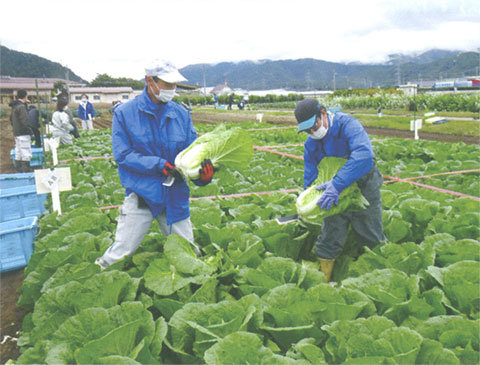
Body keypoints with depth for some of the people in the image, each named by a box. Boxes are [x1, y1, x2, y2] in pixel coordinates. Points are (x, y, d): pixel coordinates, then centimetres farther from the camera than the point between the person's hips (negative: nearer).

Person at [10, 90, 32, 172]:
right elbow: (25, 121, -21)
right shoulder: (21, 107, -15)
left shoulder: (14, 106, 15)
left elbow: (11, 119, 25)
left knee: (18, 153, 14)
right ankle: (26, 170, -9)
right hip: (23, 134, -10)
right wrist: (30, 131, -14)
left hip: (16, 133, 10)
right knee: (26, 153, -8)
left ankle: (19, 170, 19)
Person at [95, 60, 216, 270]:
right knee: (120, 254, -1)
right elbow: (122, 154, -9)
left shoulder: (181, 114, 5)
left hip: (175, 195, 4)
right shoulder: (124, 113, -4)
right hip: (141, 193, -3)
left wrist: (202, 168, -19)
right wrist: (160, 165, -21)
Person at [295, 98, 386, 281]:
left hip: (364, 190, -4)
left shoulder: (347, 124, -21)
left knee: (373, 240, 11)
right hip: (335, 195, 4)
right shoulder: (311, 144, -2)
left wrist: (337, 184, -44)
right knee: (328, 243, 4)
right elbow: (310, 177, 6)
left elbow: (363, 155, -39)